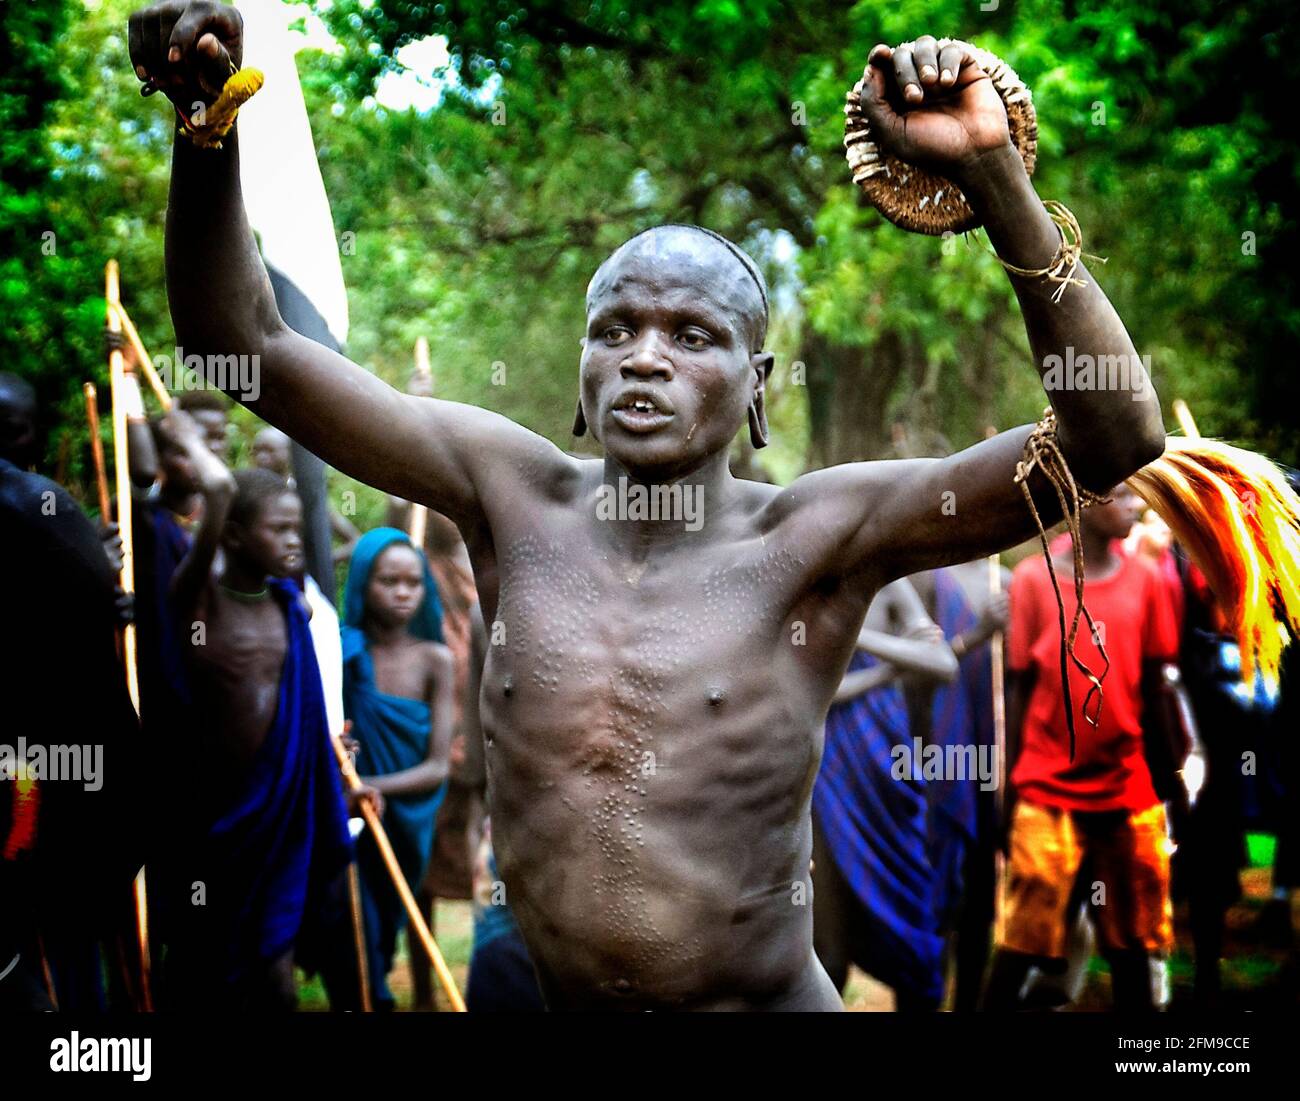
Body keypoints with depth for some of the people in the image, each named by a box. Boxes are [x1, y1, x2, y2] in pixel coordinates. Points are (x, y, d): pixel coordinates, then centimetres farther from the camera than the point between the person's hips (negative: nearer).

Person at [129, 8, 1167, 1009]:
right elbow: (249, 345, -4)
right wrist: (207, 121, -18)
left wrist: (991, 173, -29)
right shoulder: (515, 494, -4)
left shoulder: (810, 537, -12)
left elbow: (1112, 438, -21)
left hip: (767, 996, -2)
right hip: (533, 996, 3)